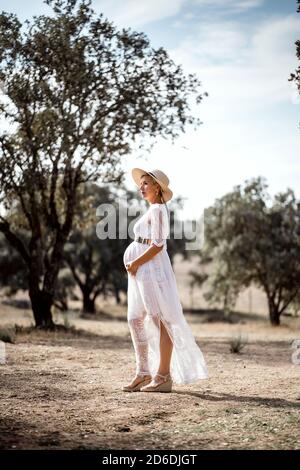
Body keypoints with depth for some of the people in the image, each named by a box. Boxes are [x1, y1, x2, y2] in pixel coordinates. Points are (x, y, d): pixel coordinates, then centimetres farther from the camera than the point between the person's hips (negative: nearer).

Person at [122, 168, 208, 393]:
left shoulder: (158, 210, -11)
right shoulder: (152, 211, 18)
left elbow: (157, 245, -19)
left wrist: (135, 263, -12)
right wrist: (133, 264, 13)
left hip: (153, 269, -10)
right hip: (141, 271, 10)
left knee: (162, 321, -6)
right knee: (135, 320, 9)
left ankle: (164, 376, -3)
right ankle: (143, 374, 14)